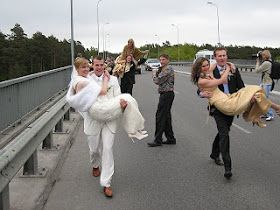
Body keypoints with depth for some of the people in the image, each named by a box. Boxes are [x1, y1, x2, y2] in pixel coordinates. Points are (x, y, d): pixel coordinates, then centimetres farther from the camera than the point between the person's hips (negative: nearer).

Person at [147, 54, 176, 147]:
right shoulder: (164, 69, 20)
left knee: (160, 116, -8)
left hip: (166, 94, -11)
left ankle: (158, 140, -4)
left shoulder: (168, 69, -14)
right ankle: (170, 139, 18)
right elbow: (160, 81, 18)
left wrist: (154, 75, 2)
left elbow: (158, 81, -18)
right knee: (166, 116, 12)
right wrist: (157, 73, 3)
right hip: (166, 94, 11)